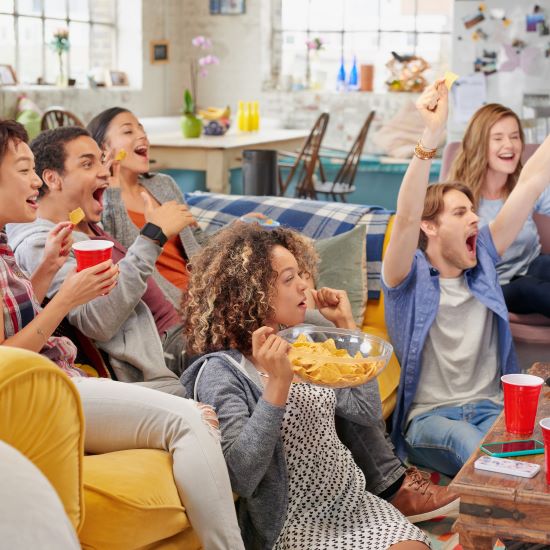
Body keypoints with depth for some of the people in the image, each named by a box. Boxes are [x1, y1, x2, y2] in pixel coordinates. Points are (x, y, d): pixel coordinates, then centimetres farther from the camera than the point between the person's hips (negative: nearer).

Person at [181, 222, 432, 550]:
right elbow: (242, 477, -24)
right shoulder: (220, 371, -14)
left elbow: (367, 409, 9)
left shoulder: (301, 347, 10)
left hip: (355, 503, 7)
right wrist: (277, 384, -31)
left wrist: (347, 325, 7)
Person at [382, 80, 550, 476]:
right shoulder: (408, 277, -3)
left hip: (491, 408, 4)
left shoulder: (482, 261, 10)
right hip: (429, 416, -4)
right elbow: (406, 218, -25)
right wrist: (431, 135, -36)